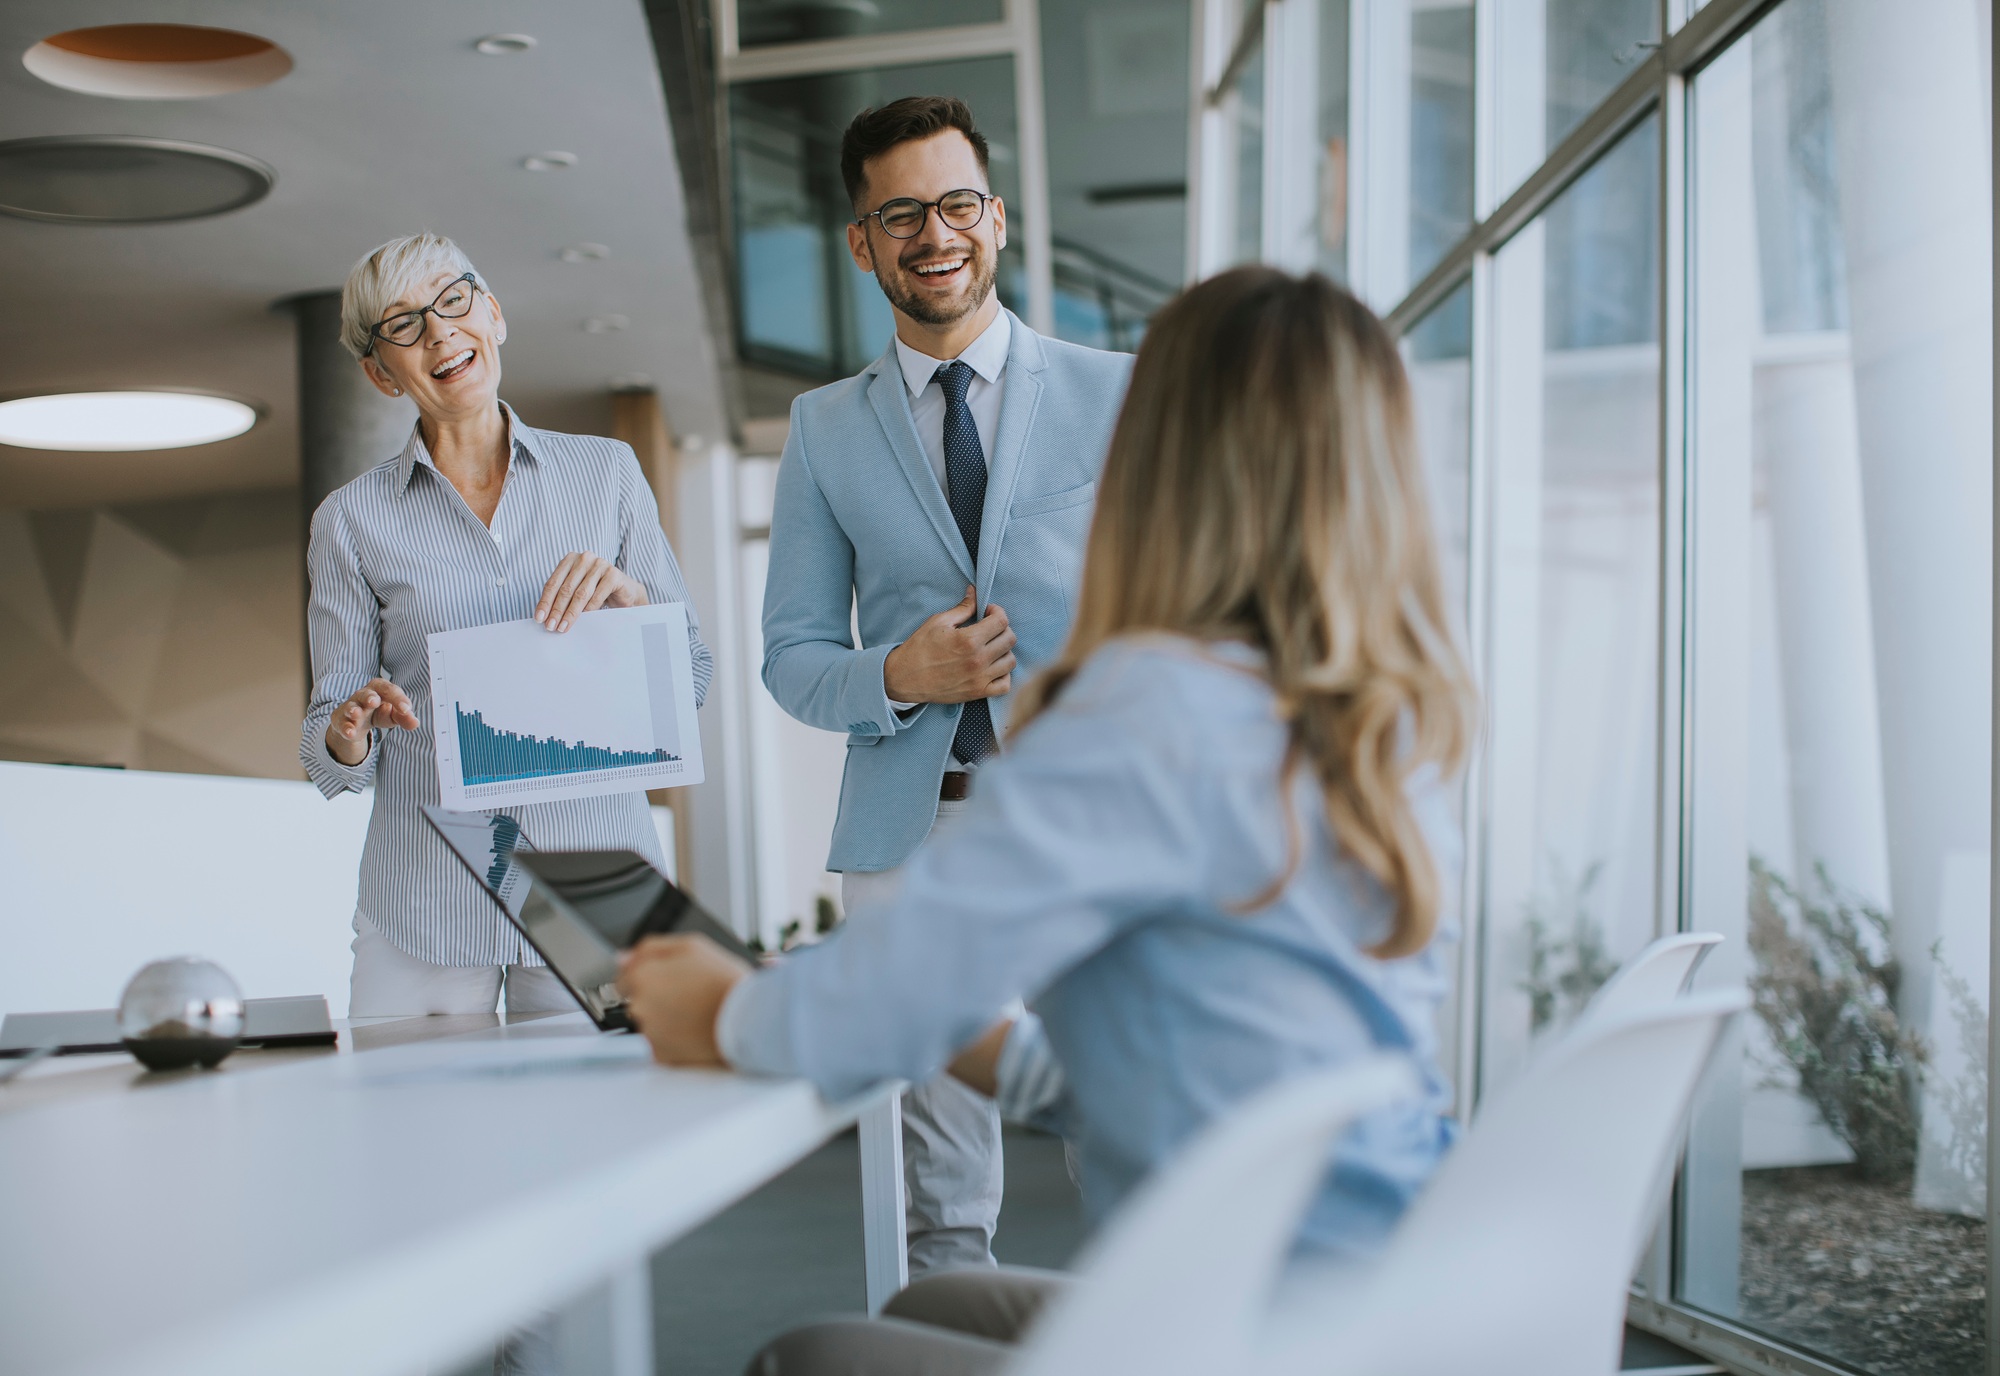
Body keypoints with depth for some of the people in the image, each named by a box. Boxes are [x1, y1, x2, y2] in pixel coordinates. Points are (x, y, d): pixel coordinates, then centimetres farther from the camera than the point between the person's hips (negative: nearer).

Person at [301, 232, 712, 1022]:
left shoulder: (606, 473, 7)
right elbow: (333, 758, 7)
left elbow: (693, 677, 9)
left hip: (595, 885, 1)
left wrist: (629, 598, -10)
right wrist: (346, 736, -15)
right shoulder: (353, 521, 5)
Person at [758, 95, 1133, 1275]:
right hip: (909, 832, 2)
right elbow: (792, 655, 13)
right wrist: (895, 678, -8)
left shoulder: (1116, 394, 7)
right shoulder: (826, 430, 12)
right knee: (944, 1207, 5)